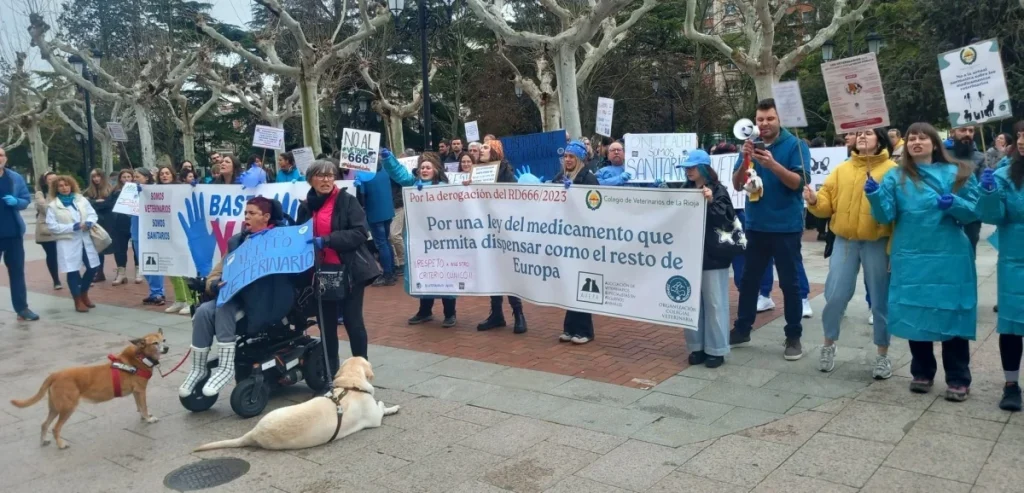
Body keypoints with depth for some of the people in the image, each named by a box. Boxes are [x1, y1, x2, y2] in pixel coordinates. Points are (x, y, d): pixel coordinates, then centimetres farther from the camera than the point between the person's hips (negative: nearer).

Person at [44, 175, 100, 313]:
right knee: (73, 271, -1)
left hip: (85, 239, 4)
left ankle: (84, 294, 30)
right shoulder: (53, 206, -3)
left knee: (93, 267, 8)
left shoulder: (82, 200, 9)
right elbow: (52, 226, -9)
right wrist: (72, 227, -17)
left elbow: (93, 214, 9)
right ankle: (78, 301, 11)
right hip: (67, 242, -4)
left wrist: (89, 223, -13)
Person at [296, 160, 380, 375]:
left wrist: (327, 240, -22)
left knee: (352, 320, -1)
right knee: (326, 322, 10)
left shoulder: (347, 200, -5)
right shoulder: (306, 206, 8)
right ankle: (330, 370, 23)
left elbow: (360, 233, -15)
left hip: (349, 270, -4)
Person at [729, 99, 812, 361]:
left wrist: (773, 164, -30)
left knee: (789, 282, 3)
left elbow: (798, 182, -15)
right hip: (756, 225, 4)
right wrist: (745, 160, -16)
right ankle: (742, 328, 23)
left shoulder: (795, 145, -6)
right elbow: (737, 185, 2)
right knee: (749, 279, 12)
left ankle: (794, 337, 13)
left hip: (786, 227, -4)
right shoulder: (751, 145, 6)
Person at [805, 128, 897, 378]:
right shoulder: (842, 169, 9)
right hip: (845, 240, 3)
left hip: (877, 243, -2)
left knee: (881, 299, 8)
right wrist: (814, 200, -18)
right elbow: (827, 203, 6)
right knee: (835, 295, 2)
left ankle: (883, 354, 22)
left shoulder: (891, 170, -3)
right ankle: (829, 344, 23)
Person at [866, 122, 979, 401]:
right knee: (915, 315, 7)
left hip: (950, 258, -1)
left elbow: (974, 211, 1)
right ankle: (922, 373, 23)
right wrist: (874, 196, -20)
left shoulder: (957, 173, 4)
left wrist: (953, 204, -19)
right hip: (911, 259, 1)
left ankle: (958, 379, 14)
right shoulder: (896, 177, 5)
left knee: (952, 314, 2)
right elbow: (885, 216, -2)